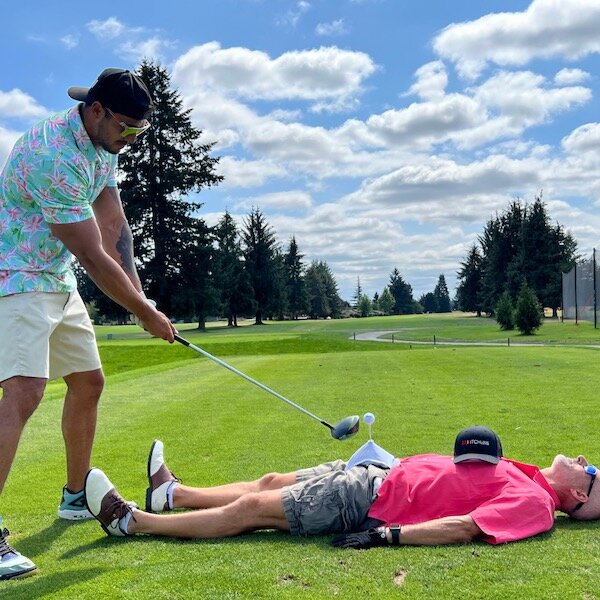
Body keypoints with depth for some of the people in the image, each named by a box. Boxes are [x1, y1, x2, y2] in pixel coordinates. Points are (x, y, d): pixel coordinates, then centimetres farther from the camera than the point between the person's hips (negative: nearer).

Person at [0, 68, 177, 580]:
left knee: (88, 382, 15)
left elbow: (115, 228, 5)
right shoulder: (54, 154, -26)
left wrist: (140, 295, -4)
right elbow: (92, 256, -23)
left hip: (58, 280, 10)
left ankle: (77, 496, 31)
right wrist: (146, 313, -14)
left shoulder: (103, 146, 5)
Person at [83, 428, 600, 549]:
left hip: (367, 505, -8)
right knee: (270, 484, 16)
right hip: (378, 477, 8)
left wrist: (386, 535, -30)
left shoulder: (534, 503, -15)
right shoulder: (528, 475, 10)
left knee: (248, 509, -4)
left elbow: (466, 528, -25)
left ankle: (131, 521, 7)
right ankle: (171, 495, 34)